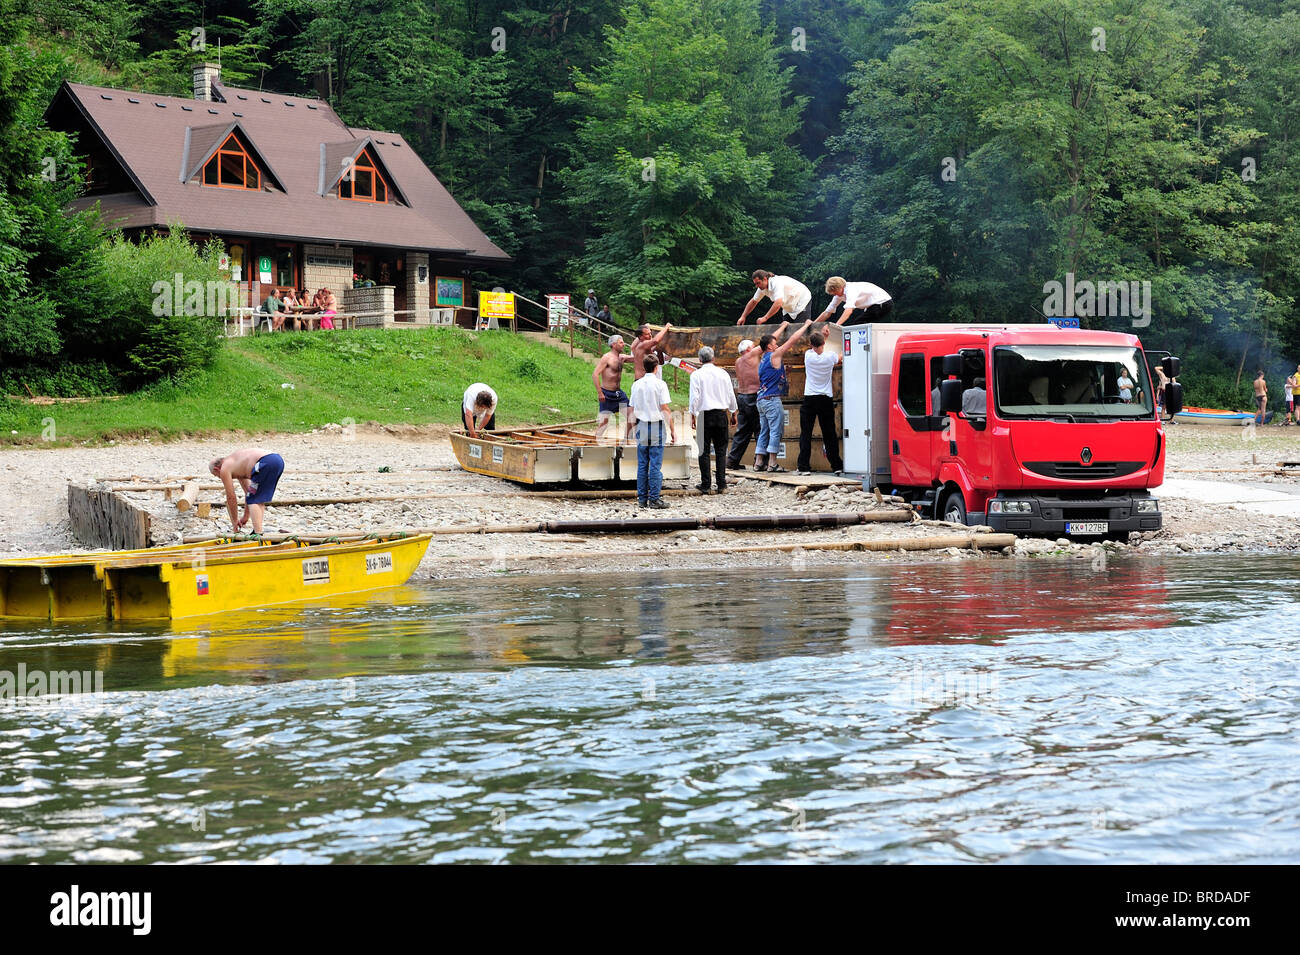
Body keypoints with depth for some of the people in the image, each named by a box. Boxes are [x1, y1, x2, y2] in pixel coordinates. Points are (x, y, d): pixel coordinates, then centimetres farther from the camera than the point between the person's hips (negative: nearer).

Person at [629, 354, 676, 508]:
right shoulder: (659, 384, -7)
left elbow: (632, 409, 9)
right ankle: (654, 499, -3)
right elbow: (665, 409, -10)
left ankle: (642, 499, 9)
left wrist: (634, 427, 21)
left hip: (641, 426, 4)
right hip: (656, 426, -4)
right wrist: (672, 429, -6)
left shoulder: (636, 384, 6)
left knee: (642, 465, 8)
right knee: (655, 465, -2)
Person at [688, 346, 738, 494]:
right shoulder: (723, 373, 4)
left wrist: (692, 415, -1)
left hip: (704, 415, -2)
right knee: (721, 450, 6)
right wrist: (733, 414, 21)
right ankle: (722, 485, 3)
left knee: (704, 451, 3)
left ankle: (705, 484, 3)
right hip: (721, 414, 2)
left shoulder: (696, 374, -5)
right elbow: (731, 396, 10)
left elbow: (694, 397, -8)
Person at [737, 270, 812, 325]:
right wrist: (743, 317, 3)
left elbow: (778, 303, -43)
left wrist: (765, 318, -42)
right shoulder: (762, 288, -5)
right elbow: (753, 302, 10)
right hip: (789, 308, 9)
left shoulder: (776, 283, -33)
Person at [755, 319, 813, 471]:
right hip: (772, 399, -9)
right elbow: (792, 340, -6)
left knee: (764, 432, 10)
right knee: (775, 431, -7)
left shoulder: (762, 359, 14)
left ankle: (759, 462, 8)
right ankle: (772, 463, -9)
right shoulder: (774, 356, -7)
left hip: (762, 400, 9)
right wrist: (806, 325, 2)